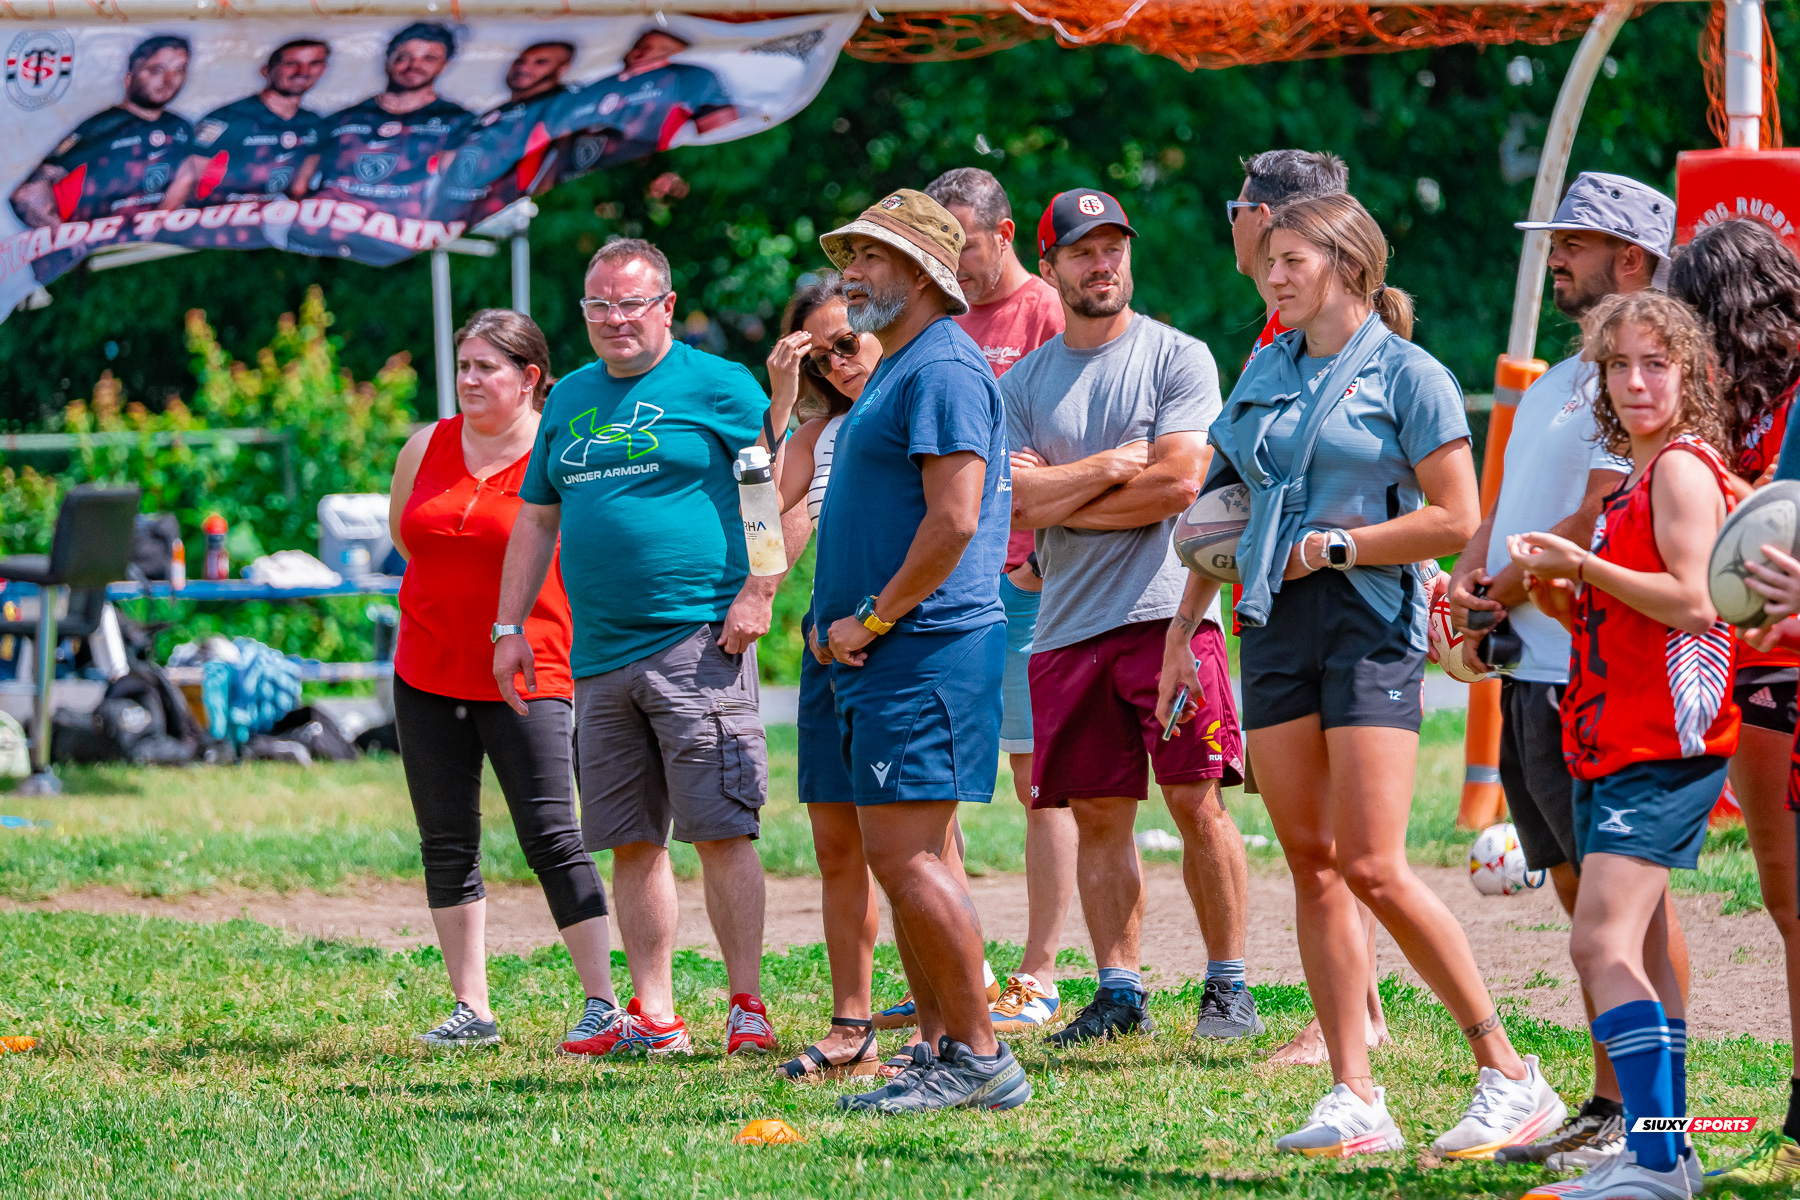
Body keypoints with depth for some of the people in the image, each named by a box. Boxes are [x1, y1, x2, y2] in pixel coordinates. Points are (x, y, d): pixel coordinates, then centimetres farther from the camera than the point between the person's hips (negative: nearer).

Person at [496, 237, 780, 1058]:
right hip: (600, 654, 6)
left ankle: (747, 1006, -4)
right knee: (631, 841, 7)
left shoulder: (716, 385, -1)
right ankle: (652, 1016, 12)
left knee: (720, 829, -8)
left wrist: (758, 594, -12)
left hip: (696, 643, -6)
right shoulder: (570, 399, 17)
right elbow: (535, 518, 23)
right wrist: (508, 626, 16)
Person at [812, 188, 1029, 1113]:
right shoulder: (894, 372, 21)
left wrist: (870, 620, -16)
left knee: (904, 855, -13)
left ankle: (979, 1056, -11)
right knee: (910, 859, 10)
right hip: (882, 654, 11)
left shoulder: (942, 370, -12)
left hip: (924, 647, -11)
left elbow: (954, 521, -21)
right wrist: (839, 620, 15)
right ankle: (940, 1053, 12)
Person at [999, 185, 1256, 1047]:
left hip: (1167, 611, -4)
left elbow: (1180, 482, -9)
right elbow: (1017, 495, 0)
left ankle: (1228, 987, 0)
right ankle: (1118, 992, 10)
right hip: (1068, 622, 4)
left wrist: (1061, 494, -3)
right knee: (1098, 814, 4)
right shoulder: (1024, 384, 12)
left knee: (1196, 802, -6)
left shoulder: (1178, 358, 2)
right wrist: (1112, 468, -8)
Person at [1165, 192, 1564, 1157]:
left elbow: (1455, 520, -10)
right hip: (1274, 625, 7)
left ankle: (1508, 1071, -4)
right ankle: (1355, 1104, 3)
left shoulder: (1408, 377, -4)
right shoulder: (1267, 372, 15)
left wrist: (1335, 545, -11)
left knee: (1373, 869, -13)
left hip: (1369, 624, -7)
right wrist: (1182, 631, 16)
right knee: (1311, 867, 2)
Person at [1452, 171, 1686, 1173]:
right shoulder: (1563, 379, 20)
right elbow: (1511, 507, 23)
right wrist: (1472, 575, 3)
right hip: (1531, 671, 10)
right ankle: (1607, 1109, 17)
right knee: (1582, 895, 12)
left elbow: (1598, 521, -18)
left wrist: (1503, 593, -10)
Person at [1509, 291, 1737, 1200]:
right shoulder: (1633, 477, 20)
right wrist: (1553, 585, 17)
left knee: (1604, 944, -19)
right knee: (1638, 953, 14)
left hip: (1663, 747, -11)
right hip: (1611, 741, 11)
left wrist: (1580, 564, -18)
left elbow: (1690, 598, -20)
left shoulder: (1682, 467, -9)